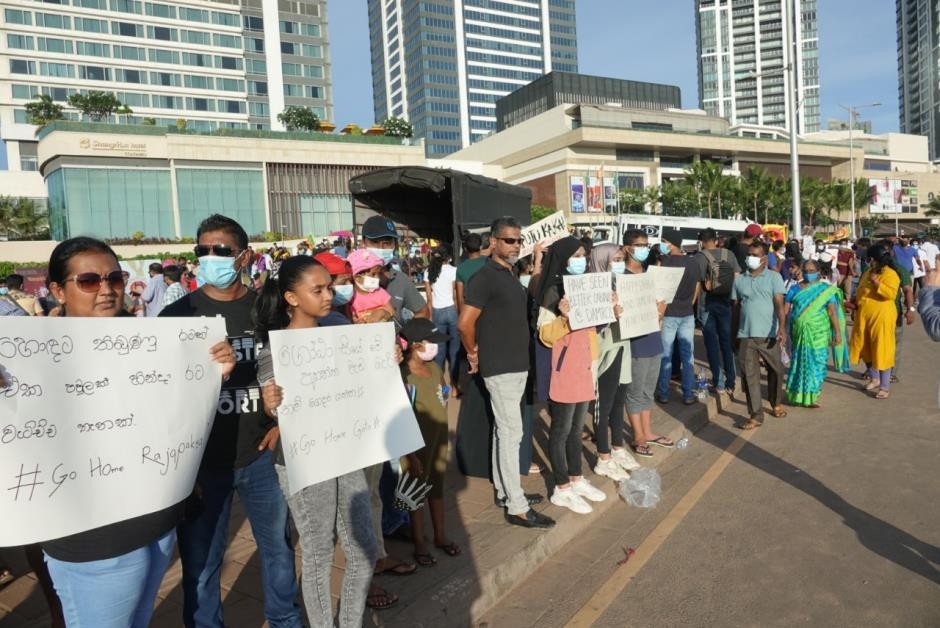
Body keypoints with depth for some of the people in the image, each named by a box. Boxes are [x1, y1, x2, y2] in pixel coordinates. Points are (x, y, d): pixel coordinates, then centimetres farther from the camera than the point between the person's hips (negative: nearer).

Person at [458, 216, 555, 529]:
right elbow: (465, 323, -19)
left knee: (503, 430, 16)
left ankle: (504, 490, 27)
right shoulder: (485, 277, -15)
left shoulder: (509, 275, 13)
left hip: (516, 364, 9)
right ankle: (517, 507, 2)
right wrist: (475, 354, -7)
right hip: (501, 367, -9)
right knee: (511, 433, -5)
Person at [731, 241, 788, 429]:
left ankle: (776, 403, 36)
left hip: (768, 335, -2)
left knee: (776, 371, 12)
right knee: (750, 376, -1)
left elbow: (779, 304, -8)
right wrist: (734, 335, 14)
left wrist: (782, 327, -22)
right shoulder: (739, 281, 10)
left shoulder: (774, 278, 1)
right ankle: (755, 415, 4)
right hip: (746, 336, 2)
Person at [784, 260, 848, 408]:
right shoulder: (796, 289, 7)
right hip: (799, 333, 1)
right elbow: (785, 309, 5)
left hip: (818, 334, -1)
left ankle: (812, 396, 9)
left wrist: (838, 332, -8)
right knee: (799, 362, 6)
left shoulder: (825, 289, 2)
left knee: (816, 362, -1)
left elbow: (832, 312, -2)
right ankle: (798, 395, 18)